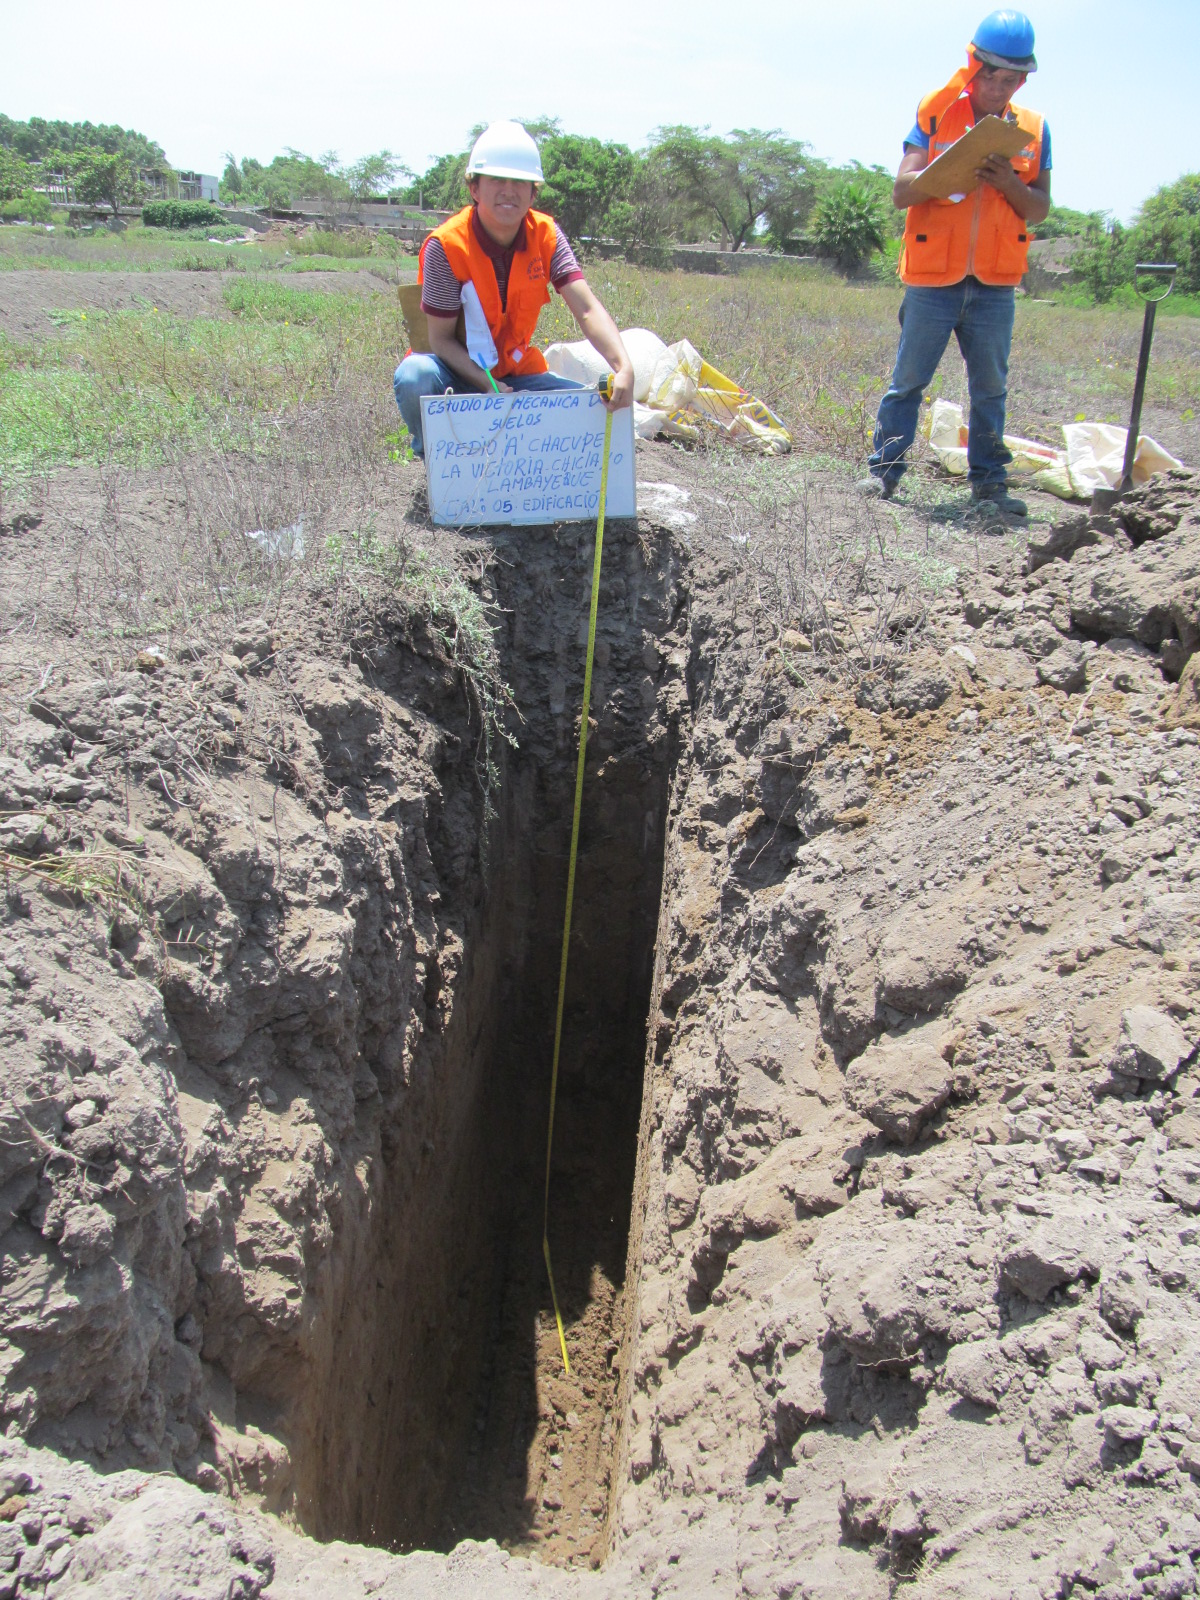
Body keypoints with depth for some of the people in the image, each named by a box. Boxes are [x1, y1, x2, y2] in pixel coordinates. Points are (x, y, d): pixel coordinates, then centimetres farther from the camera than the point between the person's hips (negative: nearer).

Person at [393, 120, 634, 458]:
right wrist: (489, 386, -33)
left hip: (515, 372, 4)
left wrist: (624, 369, -39)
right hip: (457, 371, -3)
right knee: (415, 378, -36)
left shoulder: (546, 235, -9)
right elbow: (441, 339, -17)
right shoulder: (446, 245, -20)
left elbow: (587, 309, -20)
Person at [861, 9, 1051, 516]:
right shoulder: (937, 115, 0)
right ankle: (885, 470, 12)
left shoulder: (1032, 130, 8)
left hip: (996, 284, 3)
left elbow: (1040, 209, 7)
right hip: (933, 278, -2)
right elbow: (901, 192, -6)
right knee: (907, 380, 3)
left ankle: (988, 481, 14)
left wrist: (1009, 183, -13)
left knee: (991, 389, 7)